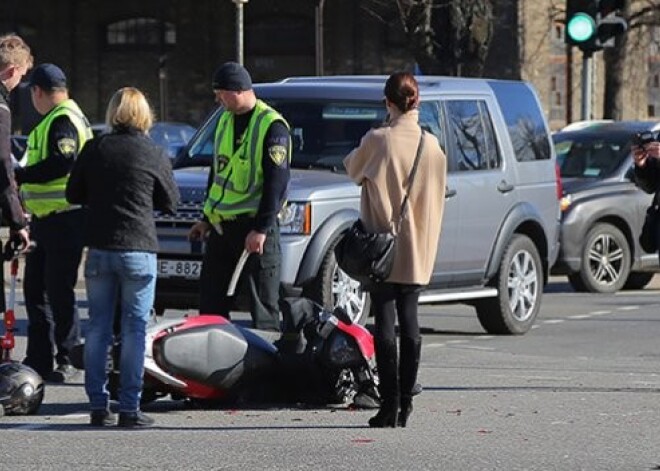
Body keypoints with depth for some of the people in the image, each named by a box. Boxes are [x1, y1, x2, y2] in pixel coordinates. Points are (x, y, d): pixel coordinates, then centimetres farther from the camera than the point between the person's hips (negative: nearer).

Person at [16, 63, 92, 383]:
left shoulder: (62, 121, -14)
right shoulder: (56, 120, 19)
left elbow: (61, 164, -26)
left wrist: (20, 175, -19)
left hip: (63, 220, -11)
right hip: (47, 218, 11)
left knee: (59, 292, -7)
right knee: (35, 287, 13)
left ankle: (66, 361, -2)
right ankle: (38, 358, 19)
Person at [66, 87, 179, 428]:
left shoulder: (94, 150, 1)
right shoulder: (155, 156, -5)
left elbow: (73, 195, 9)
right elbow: (170, 203, 5)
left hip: (99, 249, 3)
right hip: (137, 249, -3)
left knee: (98, 327, 10)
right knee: (134, 329, 1)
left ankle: (98, 405, 10)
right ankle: (129, 409, -2)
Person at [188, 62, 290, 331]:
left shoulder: (272, 126, -11)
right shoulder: (225, 120, 15)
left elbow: (276, 183, -15)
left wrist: (261, 229, -19)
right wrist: (207, 218, 22)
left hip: (255, 227, -8)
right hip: (221, 226, 8)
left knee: (263, 306, -4)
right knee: (211, 302, 9)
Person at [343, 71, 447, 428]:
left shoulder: (378, 141, -12)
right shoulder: (432, 145, 0)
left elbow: (352, 169, 6)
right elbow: (437, 195, 10)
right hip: (417, 251, 4)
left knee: (385, 324, -2)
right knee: (409, 322, 10)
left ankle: (390, 406, -6)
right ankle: (405, 404, 10)